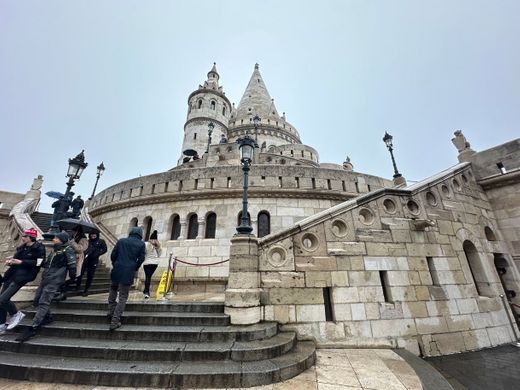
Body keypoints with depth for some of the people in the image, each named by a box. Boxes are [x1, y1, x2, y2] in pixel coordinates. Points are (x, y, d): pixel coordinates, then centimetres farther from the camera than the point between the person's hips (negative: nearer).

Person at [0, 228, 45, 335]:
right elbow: (16, 259, 22)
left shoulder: (39, 248, -12)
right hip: (11, 275, 8)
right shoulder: (21, 248, 12)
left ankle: (16, 314, 13)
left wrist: (21, 262, -19)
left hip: (21, 277, -8)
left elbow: (38, 263, -19)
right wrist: (10, 261, 2)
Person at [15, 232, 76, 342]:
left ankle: (32, 328, -6)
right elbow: (47, 264, 26)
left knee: (43, 302, -10)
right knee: (37, 300, 13)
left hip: (54, 280, -9)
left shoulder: (67, 249, -11)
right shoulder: (55, 250, 17)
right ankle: (48, 317, 29)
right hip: (45, 278, 10)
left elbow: (72, 265, -15)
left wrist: (72, 278, -13)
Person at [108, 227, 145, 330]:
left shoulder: (121, 241, 6)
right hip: (128, 273, -3)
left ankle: (111, 312, 29)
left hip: (116, 271, 3)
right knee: (123, 297, 6)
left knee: (113, 291, 28)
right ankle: (115, 321, 5)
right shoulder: (141, 244, 0)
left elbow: (113, 255, 6)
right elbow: (141, 259, -1)